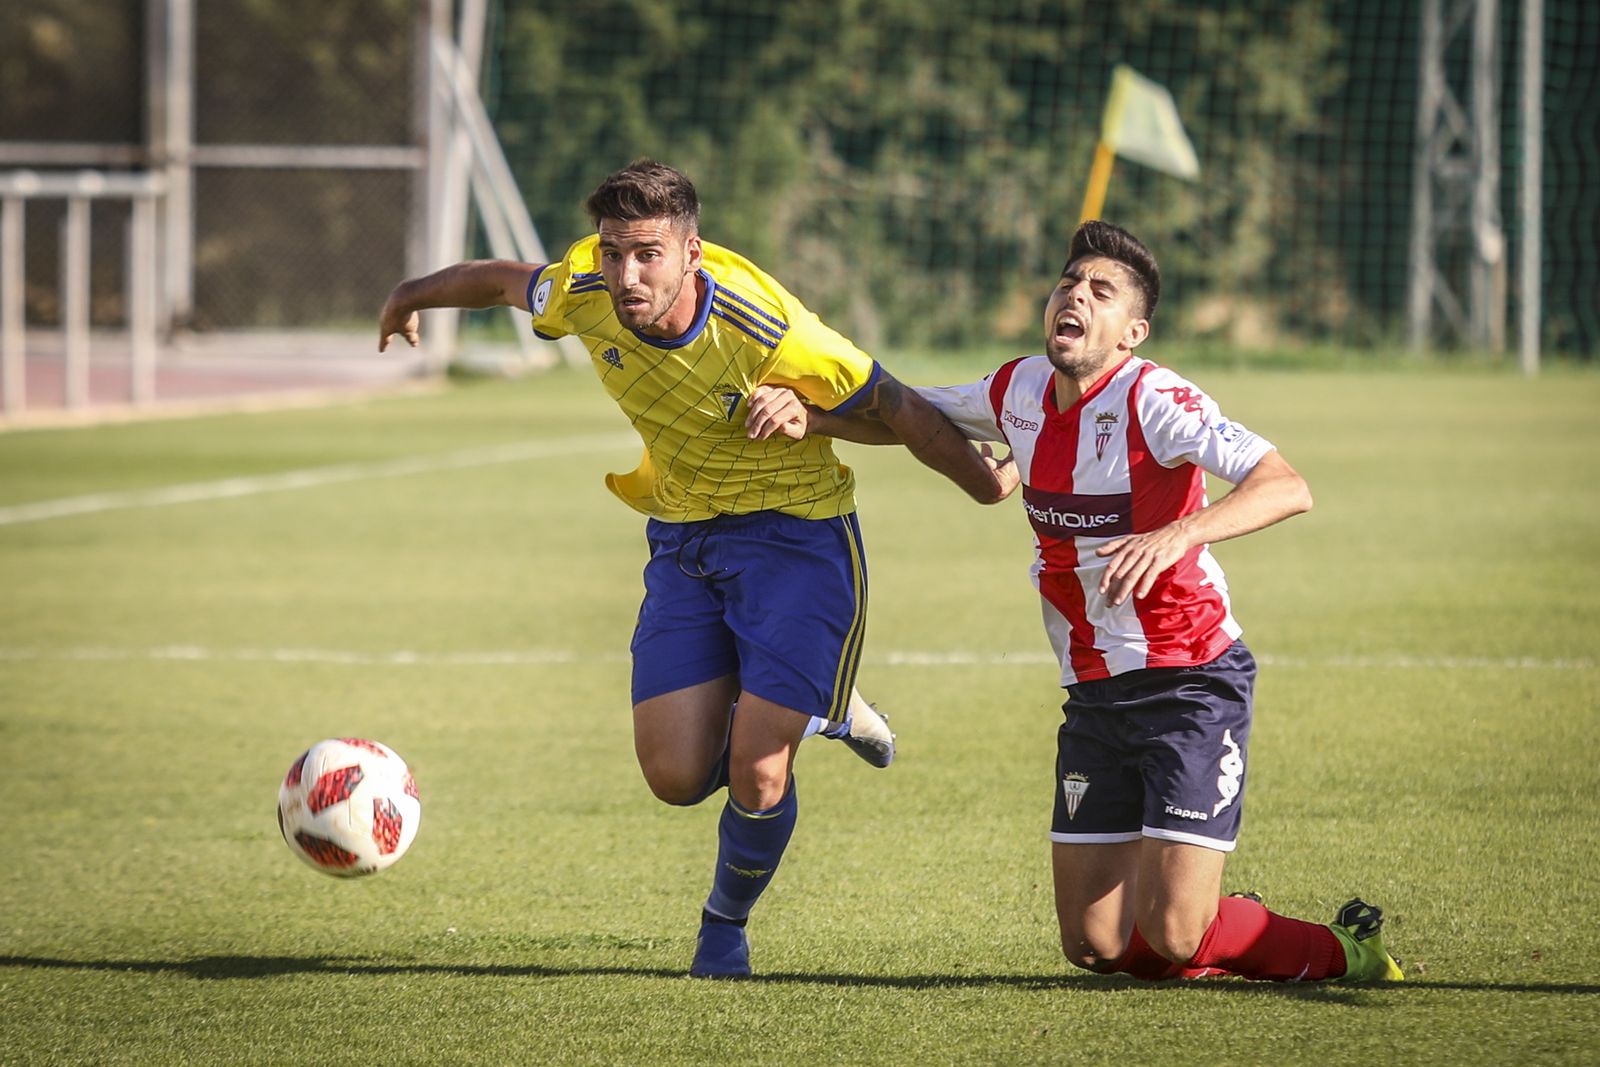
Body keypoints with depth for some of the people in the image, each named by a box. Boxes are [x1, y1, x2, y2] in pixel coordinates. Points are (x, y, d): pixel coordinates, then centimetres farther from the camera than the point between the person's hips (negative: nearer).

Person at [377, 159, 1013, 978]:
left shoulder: (765, 335, -29)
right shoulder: (583, 298, -15)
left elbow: (897, 410, -16)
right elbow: (504, 280, 9)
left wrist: (990, 485, -4)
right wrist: (413, 295, 27)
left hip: (793, 533, -5)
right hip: (681, 539, 5)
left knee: (755, 778, -12)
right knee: (676, 777, -5)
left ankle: (727, 924, 21)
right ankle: (816, 710, 26)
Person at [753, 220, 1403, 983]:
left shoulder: (1153, 400, -18)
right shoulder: (1020, 392, 2)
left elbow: (1287, 489, -30)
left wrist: (1177, 535, -45)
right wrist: (806, 416, 0)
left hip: (1192, 683, -6)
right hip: (1095, 693, 6)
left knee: (1171, 938, -12)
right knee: (1096, 945, 2)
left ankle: (1342, 952, 14)